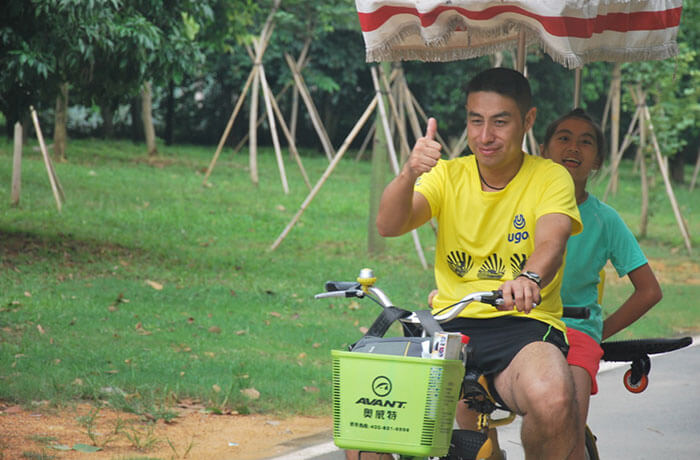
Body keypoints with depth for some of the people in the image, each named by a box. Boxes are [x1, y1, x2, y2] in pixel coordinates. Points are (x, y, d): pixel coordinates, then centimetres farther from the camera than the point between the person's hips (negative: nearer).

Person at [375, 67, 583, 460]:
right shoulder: (448, 174, 10)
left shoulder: (550, 178, 3)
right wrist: (410, 173, -29)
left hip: (524, 325, -2)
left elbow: (551, 242, -18)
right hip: (450, 323, 2)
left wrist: (530, 279, -42)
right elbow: (389, 225, -8)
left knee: (554, 401, -36)